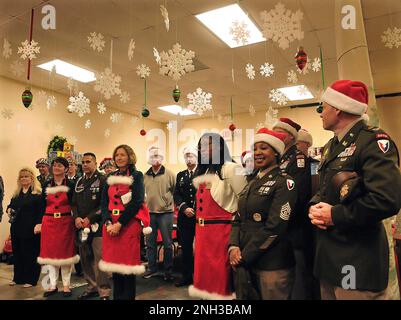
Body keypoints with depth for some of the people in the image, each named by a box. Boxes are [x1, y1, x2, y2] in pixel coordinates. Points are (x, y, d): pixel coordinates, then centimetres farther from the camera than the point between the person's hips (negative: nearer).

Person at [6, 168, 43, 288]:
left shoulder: (38, 193, -8)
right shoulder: (16, 194, 15)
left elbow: (41, 211, -13)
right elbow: (10, 205, 25)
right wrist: (9, 209, 2)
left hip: (31, 229, -7)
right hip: (16, 228, 7)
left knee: (30, 254, 1)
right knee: (17, 252, 13)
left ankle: (30, 279, 13)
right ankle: (18, 277, 27)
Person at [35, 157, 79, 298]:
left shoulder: (70, 185, -2)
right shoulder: (47, 185, 8)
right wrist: (39, 223, 4)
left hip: (66, 222, -3)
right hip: (49, 223, 3)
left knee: (65, 253, 4)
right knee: (50, 253, 8)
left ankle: (66, 285, 17)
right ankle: (53, 285, 21)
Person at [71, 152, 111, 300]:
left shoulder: (102, 180, -4)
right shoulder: (79, 182, 17)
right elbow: (74, 202, 15)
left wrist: (89, 218, -13)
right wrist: (76, 218, -3)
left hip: (97, 225, -7)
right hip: (81, 226, 7)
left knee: (99, 259, -9)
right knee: (85, 259, 13)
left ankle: (104, 292, -2)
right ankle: (92, 287, 28)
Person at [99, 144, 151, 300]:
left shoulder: (136, 175, 0)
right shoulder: (111, 177, 14)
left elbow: (137, 202, -11)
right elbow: (104, 202, 8)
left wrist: (120, 223, -16)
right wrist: (108, 222, -9)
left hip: (129, 225, -4)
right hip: (111, 226, 5)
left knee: (128, 264, -1)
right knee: (114, 263, 10)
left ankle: (128, 296, 15)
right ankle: (116, 296, 25)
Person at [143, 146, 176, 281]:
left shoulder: (169, 174, -6)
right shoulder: (145, 176, 6)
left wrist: (170, 203, -4)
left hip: (165, 212, -4)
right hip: (149, 213, 4)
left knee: (167, 243, 5)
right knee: (150, 242, 13)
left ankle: (168, 270, 18)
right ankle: (152, 268, 27)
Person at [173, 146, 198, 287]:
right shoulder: (180, 175, 13)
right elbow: (176, 195, 7)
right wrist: (184, 208, -8)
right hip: (184, 217, 4)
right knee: (186, 247, 10)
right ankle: (187, 276, 22)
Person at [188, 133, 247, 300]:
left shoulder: (230, 169, -8)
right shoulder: (202, 173, 16)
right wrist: (198, 230, 18)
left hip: (222, 230, -7)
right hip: (202, 231, 7)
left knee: (220, 273, 2)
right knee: (204, 270, 15)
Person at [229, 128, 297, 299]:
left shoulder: (284, 182, -11)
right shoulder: (252, 183, 12)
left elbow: (275, 227, -19)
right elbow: (238, 219, 9)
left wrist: (244, 256, -15)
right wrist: (233, 247, -8)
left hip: (273, 265, -7)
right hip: (246, 263, 7)